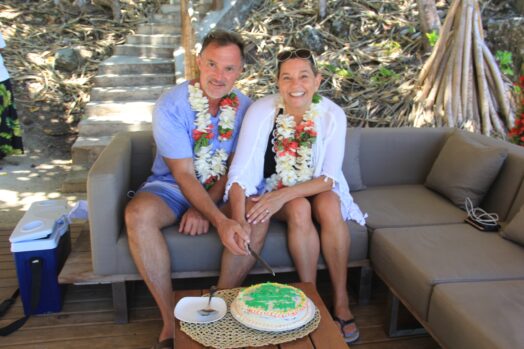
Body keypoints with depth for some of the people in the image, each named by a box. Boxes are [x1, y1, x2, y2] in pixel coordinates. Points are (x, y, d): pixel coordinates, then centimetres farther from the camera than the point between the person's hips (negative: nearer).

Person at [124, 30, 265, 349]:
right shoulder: (170, 105, -16)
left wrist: (203, 208, -18)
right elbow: (184, 174, -22)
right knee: (138, 214, -33)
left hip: (221, 191, 2)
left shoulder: (244, 107, -5)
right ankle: (171, 321, -21)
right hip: (172, 188, -2)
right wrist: (221, 221, -35)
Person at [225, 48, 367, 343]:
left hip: (317, 189, 1)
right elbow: (241, 171, -24)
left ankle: (341, 301, -14)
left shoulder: (333, 115, -16)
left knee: (330, 205, -30)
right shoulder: (261, 111, -19)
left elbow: (330, 177, -17)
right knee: (300, 209, -31)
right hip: (273, 188, -1)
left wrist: (283, 195, -32)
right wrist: (239, 218, -41)